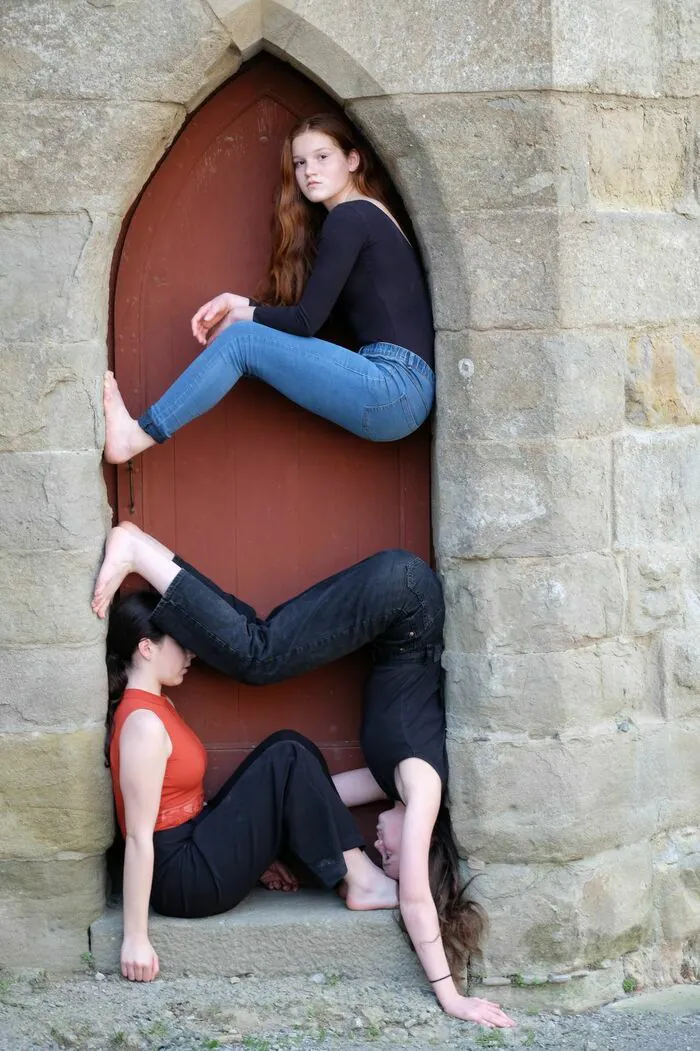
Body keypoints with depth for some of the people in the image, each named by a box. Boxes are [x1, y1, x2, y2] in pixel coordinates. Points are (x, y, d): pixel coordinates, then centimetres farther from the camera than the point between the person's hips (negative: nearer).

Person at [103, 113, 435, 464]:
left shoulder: (348, 217, -6)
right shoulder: (368, 215, 23)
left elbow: (306, 321, -8)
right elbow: (315, 314, 20)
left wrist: (239, 316, 9)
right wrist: (240, 304, 10)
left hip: (395, 387, -9)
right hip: (399, 388, 9)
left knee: (242, 340, -10)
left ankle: (137, 436, -9)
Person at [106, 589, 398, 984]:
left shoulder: (158, 706, 11)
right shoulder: (143, 723, -20)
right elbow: (139, 837, -21)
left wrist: (252, 849, 22)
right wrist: (136, 938, -21)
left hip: (196, 844, 10)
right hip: (185, 880, -10)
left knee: (288, 748, 5)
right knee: (287, 760, -14)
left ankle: (357, 870, 0)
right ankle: (359, 881, -8)